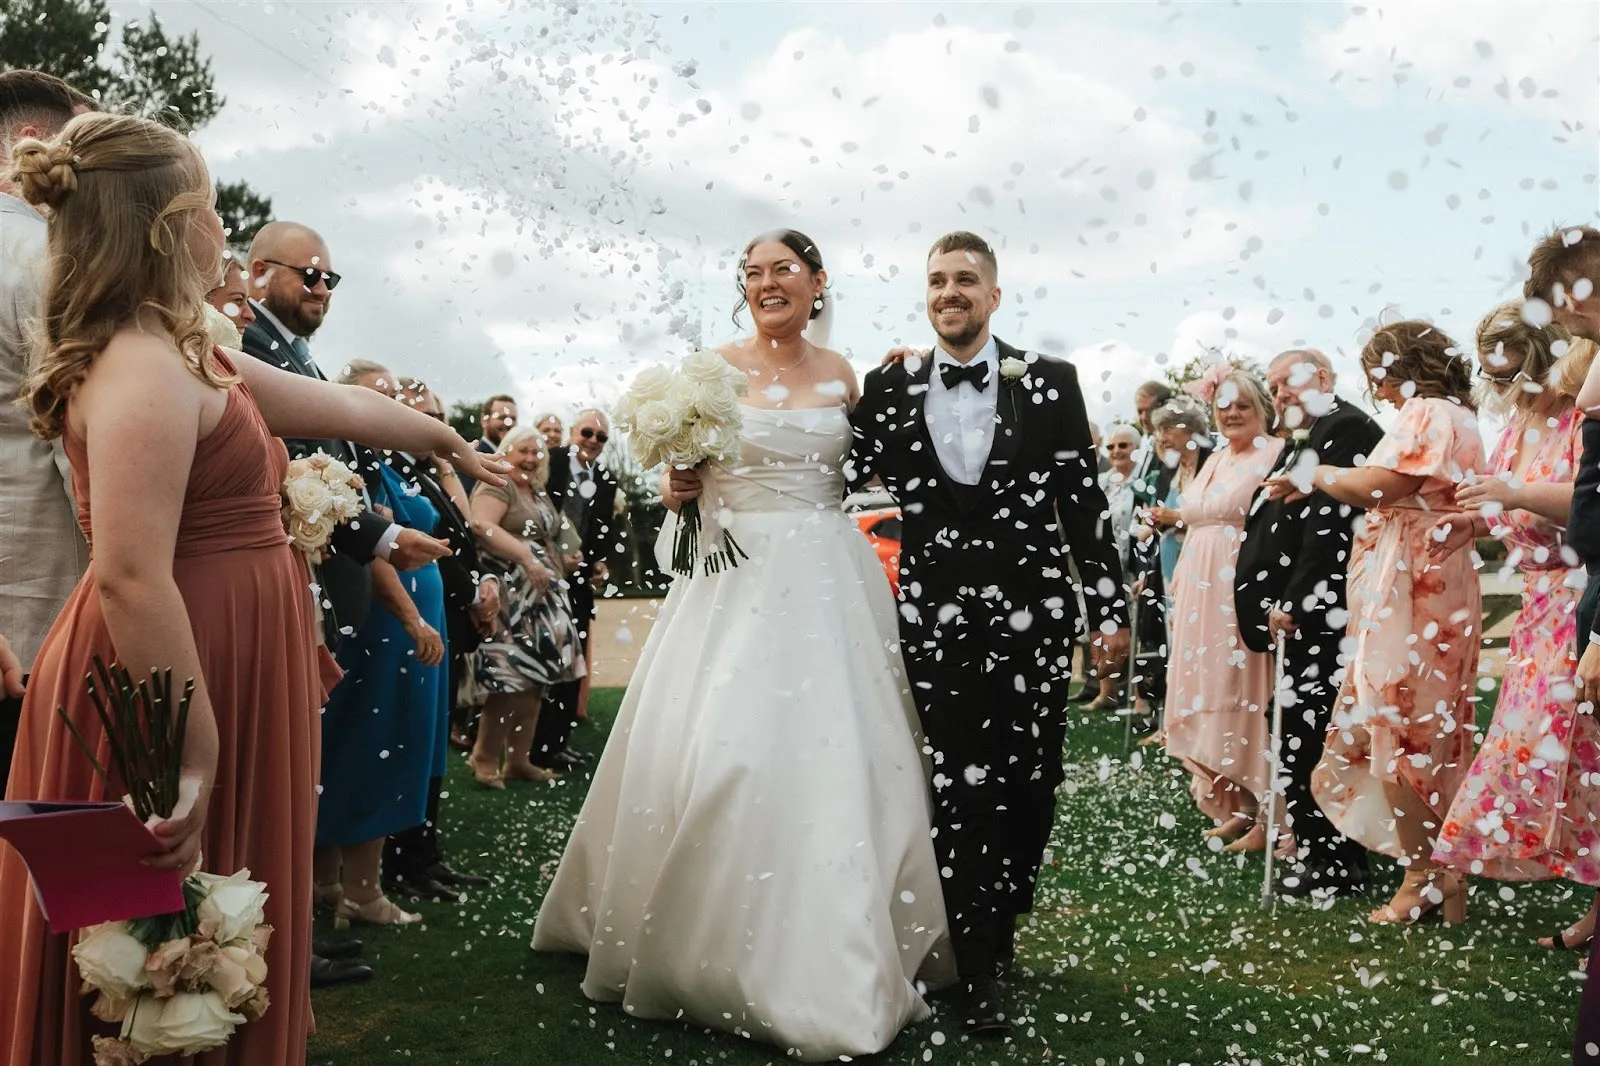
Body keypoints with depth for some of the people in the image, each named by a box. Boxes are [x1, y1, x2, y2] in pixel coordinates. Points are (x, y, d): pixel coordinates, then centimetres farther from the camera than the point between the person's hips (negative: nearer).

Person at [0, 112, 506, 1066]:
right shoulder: (144, 369, -20)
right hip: (185, 679, -10)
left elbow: (338, 403, 24)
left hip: (224, 660, 10)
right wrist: (191, 760, -25)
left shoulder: (189, 355, 12)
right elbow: (132, 578, -26)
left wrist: (449, 443, 35)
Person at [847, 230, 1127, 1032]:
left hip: (1033, 614, 1)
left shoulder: (1050, 382, 2)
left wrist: (1110, 609, -1)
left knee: (1029, 784, 8)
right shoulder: (889, 387, 4)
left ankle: (1003, 925, 32)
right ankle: (981, 971, 14)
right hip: (937, 619, 0)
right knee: (960, 787, 1)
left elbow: (1085, 502, 2)